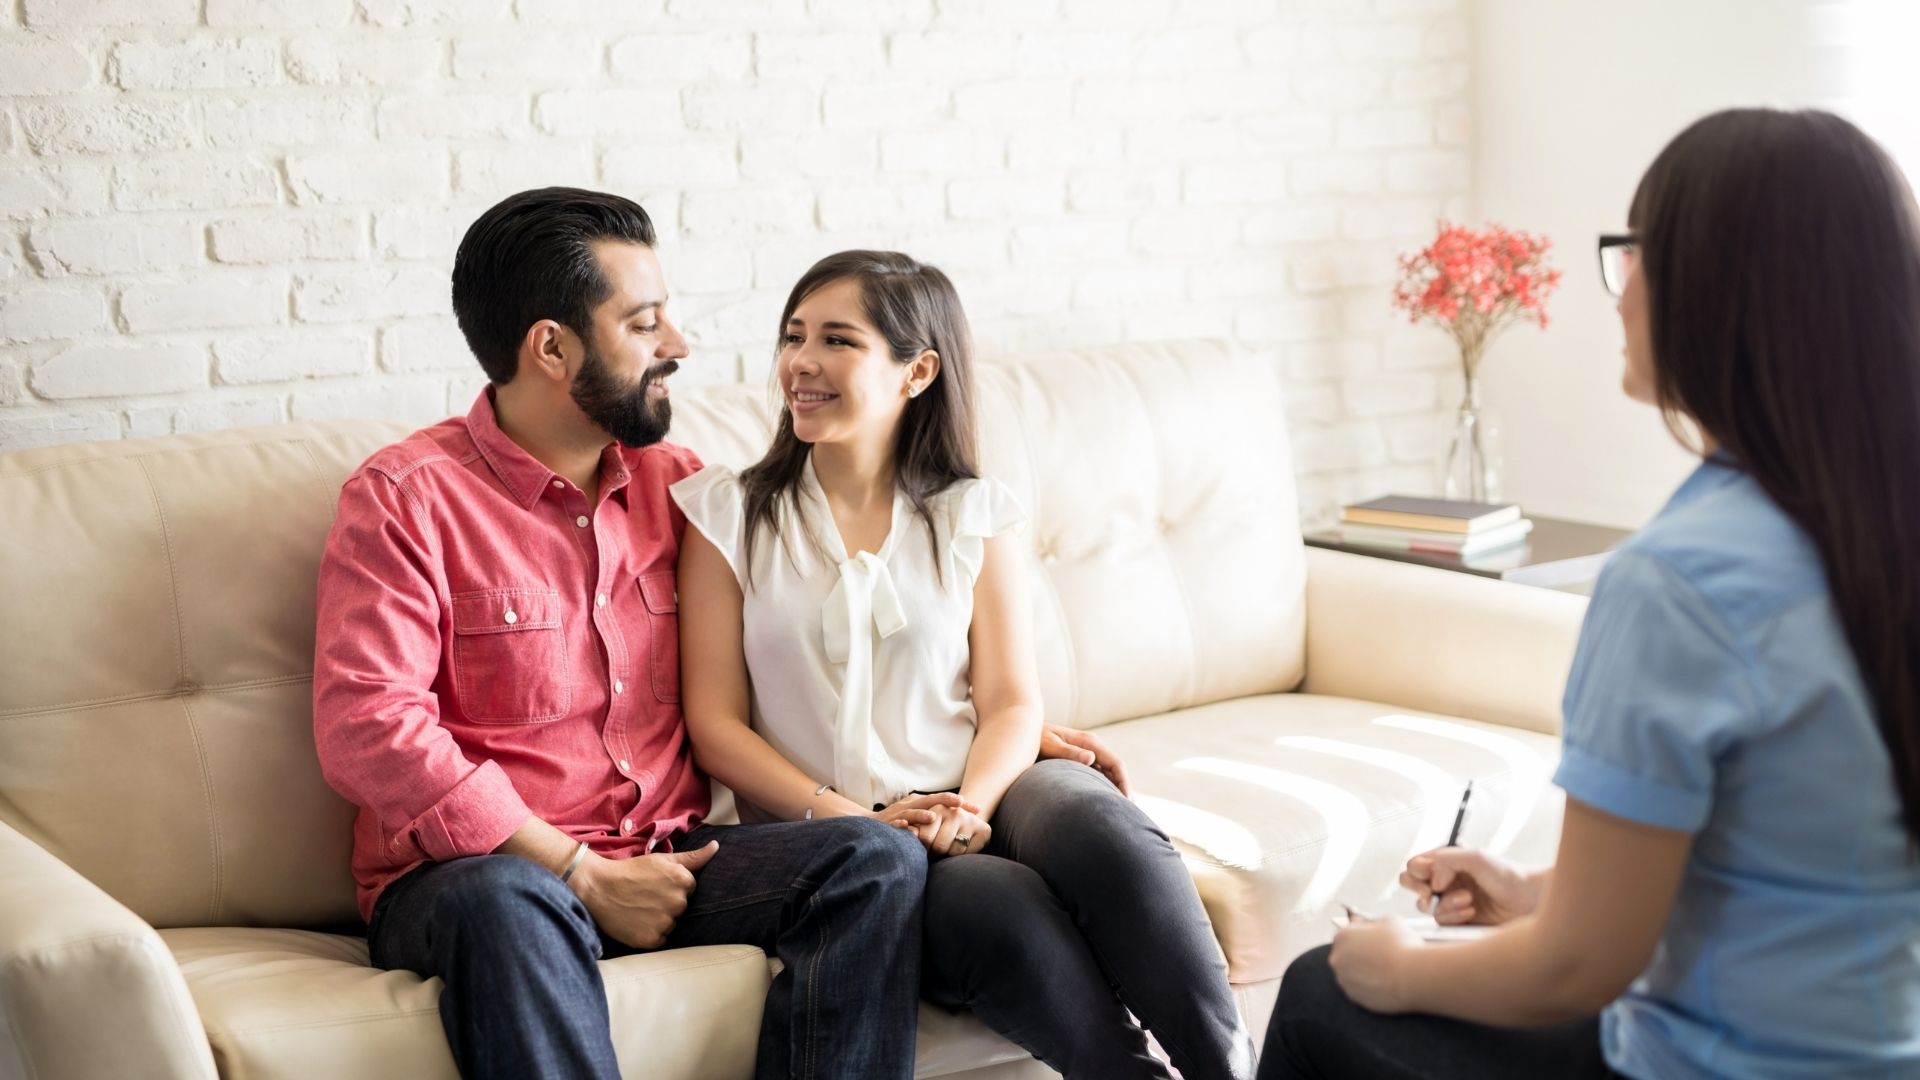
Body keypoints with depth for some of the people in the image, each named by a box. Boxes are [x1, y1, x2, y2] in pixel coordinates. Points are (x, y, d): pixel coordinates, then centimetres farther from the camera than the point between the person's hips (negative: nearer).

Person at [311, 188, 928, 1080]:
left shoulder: (675, 482, 14)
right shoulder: (403, 497, -3)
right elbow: (367, 729, -14)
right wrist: (580, 874, -16)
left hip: (668, 861, 5)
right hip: (488, 868, -5)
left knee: (879, 860, -20)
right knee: (506, 905, -39)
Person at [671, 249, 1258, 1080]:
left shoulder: (972, 514, 11)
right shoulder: (728, 512, 6)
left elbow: (1012, 704, 4)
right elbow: (715, 724, 0)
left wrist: (970, 805, -17)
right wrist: (851, 819, -13)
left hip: (972, 801, 2)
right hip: (827, 827, -2)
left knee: (1097, 823, -33)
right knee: (1006, 906, -34)